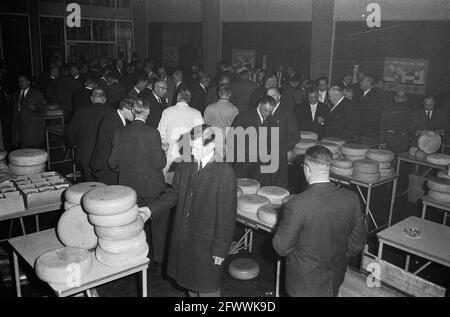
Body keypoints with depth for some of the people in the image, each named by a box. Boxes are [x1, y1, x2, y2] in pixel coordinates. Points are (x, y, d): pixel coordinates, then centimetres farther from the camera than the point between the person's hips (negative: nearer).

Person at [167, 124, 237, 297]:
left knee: (207, 289, 13)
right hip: (184, 240, 6)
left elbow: (227, 216, -18)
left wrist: (220, 249, -14)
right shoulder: (185, 166, -2)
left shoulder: (225, 173, -21)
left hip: (207, 244, -6)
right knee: (191, 283, 25)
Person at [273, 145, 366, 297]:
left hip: (304, 285, -4)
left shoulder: (296, 205, -29)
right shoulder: (351, 199, -14)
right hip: (336, 281, 4)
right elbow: (357, 244, -2)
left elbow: (281, 248, -17)